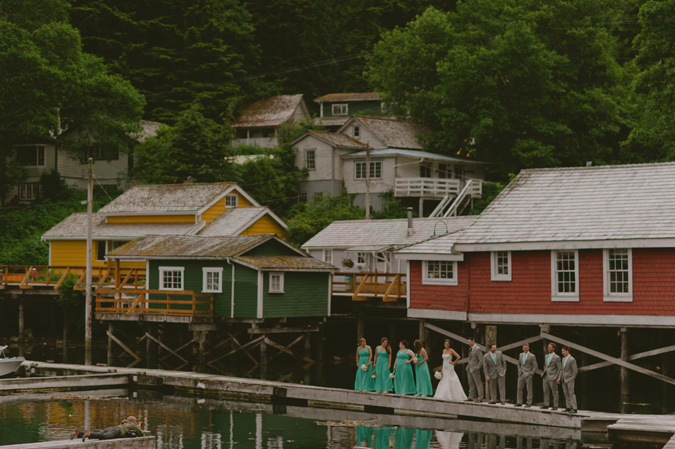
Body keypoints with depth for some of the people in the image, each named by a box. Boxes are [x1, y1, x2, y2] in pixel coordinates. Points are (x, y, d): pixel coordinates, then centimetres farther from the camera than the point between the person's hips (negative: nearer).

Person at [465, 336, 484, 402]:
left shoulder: (477, 349, -12)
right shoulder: (470, 349, 14)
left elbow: (481, 360, -14)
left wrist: (477, 368, -15)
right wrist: (468, 367, 15)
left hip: (475, 370, -8)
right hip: (470, 369, 8)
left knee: (478, 384, -3)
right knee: (471, 384, 10)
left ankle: (480, 398, -1)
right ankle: (471, 397, 14)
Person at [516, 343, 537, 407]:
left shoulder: (532, 356, -5)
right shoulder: (521, 355, 12)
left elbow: (535, 366, -4)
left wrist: (531, 374, -11)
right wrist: (519, 371, 10)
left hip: (528, 374, -6)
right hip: (521, 374, 6)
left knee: (529, 389, -1)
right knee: (519, 388, 4)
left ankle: (529, 403, 2)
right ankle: (519, 402, 9)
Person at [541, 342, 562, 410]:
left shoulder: (556, 357, -8)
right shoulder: (546, 356, 13)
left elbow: (560, 368, -8)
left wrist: (558, 378, -13)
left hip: (552, 378, -7)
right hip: (545, 377, 7)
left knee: (554, 392, 0)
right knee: (546, 391, 7)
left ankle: (555, 406, 3)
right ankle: (546, 405, 12)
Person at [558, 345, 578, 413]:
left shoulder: (572, 360, -11)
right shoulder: (563, 359, 13)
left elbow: (575, 371, -12)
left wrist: (572, 380, -14)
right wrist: (560, 378, 11)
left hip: (570, 379, -8)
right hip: (564, 379, 8)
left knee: (571, 393, -8)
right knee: (566, 394, 6)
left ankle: (574, 408, -8)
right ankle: (568, 407, 10)